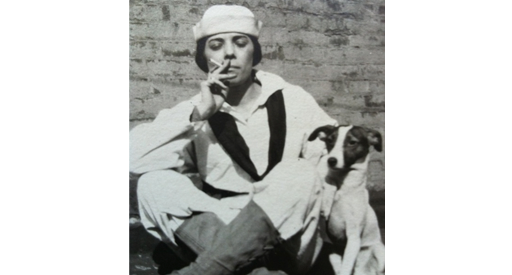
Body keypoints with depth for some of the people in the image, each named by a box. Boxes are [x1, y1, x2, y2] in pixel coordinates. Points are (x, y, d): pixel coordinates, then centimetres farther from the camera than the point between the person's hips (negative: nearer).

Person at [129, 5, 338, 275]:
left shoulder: (293, 102, 1)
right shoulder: (194, 112, 2)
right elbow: (134, 157, -13)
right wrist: (198, 114, -20)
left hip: (288, 243, 0)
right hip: (223, 246, 1)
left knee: (300, 174, -28)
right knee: (154, 182, -20)